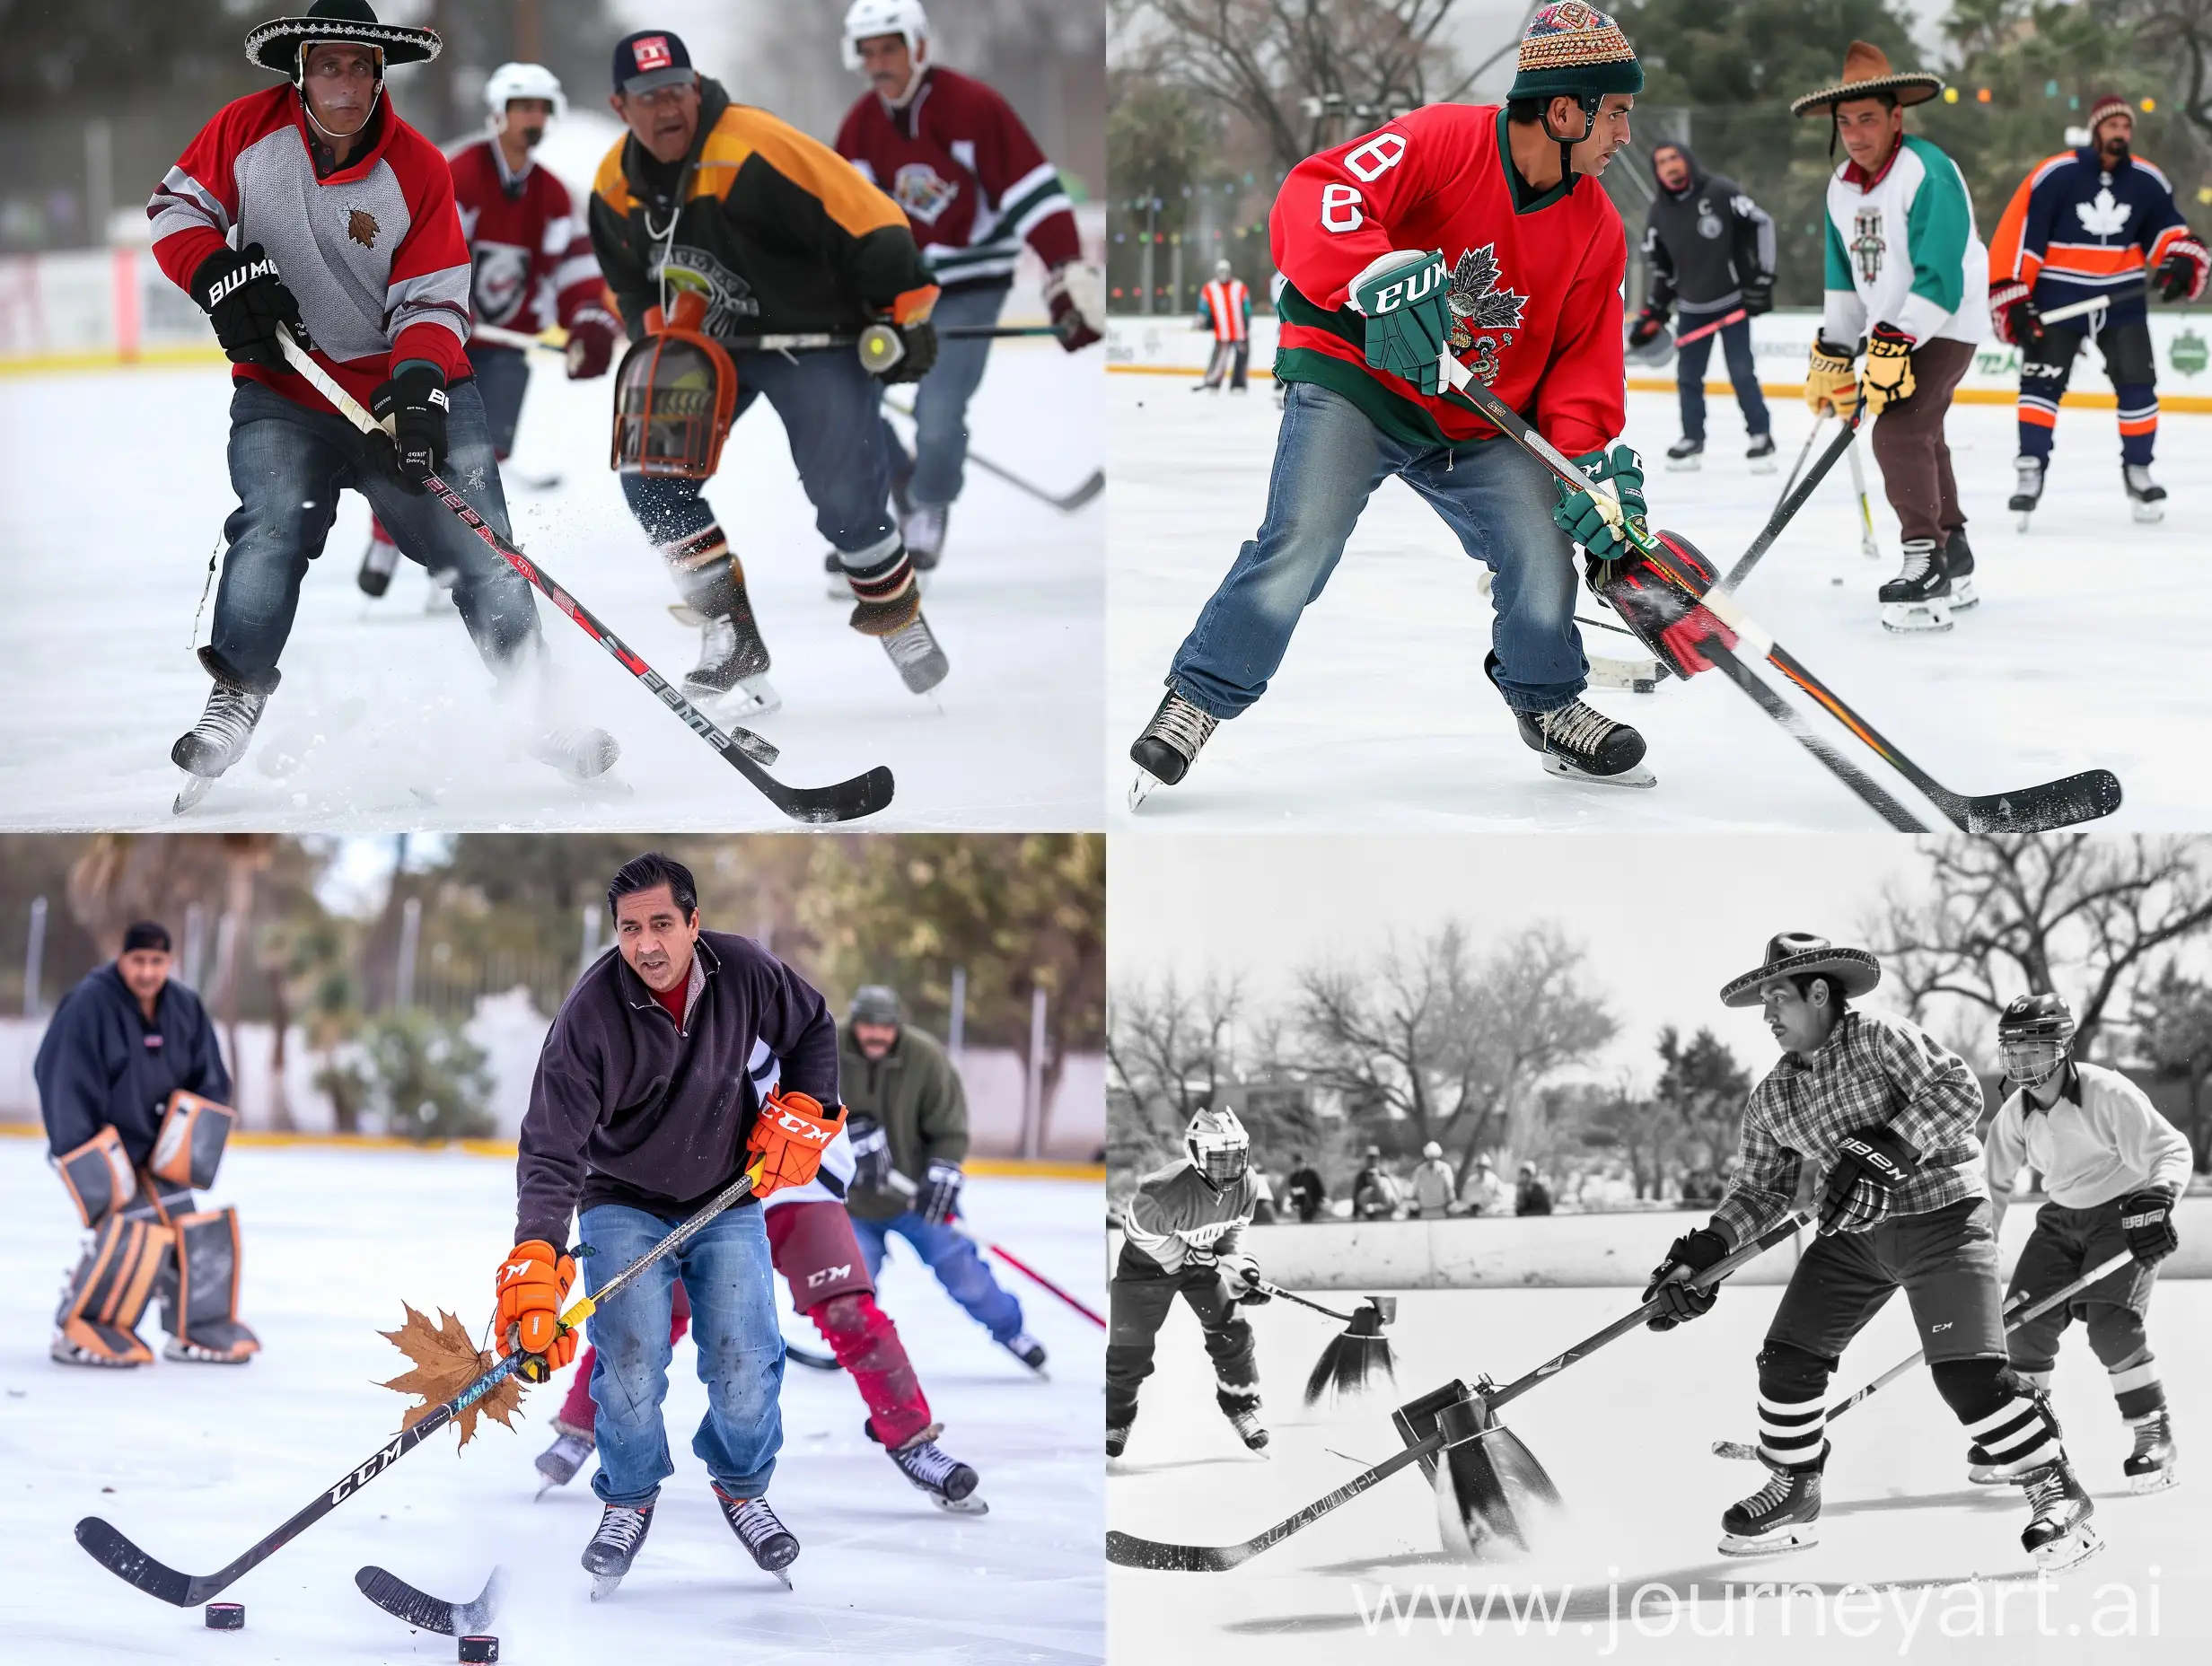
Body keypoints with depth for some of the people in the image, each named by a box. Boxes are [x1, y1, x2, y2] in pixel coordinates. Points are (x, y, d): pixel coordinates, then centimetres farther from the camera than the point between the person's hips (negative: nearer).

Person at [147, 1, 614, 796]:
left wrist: (416, 386, -25)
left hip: (403, 382, 0)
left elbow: (431, 301, -7)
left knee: (476, 545, -4)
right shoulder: (249, 130, -6)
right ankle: (234, 701, -14)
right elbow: (176, 208, 3)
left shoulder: (419, 169, -8)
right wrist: (222, 274, -17)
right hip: (284, 393, 0)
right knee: (273, 525, -23)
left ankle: (535, 704, 12)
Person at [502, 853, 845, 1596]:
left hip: (727, 1199, 2)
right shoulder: (590, 1013, -25)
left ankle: (741, 1487, 24)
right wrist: (535, 1263, -40)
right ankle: (629, 1500, 12)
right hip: (626, 1205, -2)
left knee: (745, 1360, -5)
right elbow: (551, 1149, -29)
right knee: (629, 1361, -14)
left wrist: (800, 1113, -5)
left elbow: (812, 1030, 8)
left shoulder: (744, 972, -15)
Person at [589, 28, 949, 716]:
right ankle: (733, 634, 0)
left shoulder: (757, 151, -28)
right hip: (707, 344, 6)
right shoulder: (616, 187, -6)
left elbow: (869, 222, -25)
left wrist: (904, 320, -20)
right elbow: (634, 284, 15)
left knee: (847, 504, -10)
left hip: (815, 337, -6)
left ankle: (898, 618, 18)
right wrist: (660, 341, 3)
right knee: (651, 480, -9)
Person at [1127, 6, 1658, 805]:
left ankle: (1546, 704, 19)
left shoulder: (1596, 229, 2)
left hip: (1481, 425, 5)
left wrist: (1594, 458, -12)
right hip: (1354, 380, -5)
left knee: (1544, 548, -9)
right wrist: (1375, 277, -45)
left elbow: (1585, 356, 5)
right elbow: (1312, 199, -28)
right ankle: (1195, 701, -4)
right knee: (1301, 543, -21)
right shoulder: (1442, 141, -18)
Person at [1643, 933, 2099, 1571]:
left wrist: (1883, 1154, -28)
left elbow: (1957, 1090, -21)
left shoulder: (1877, 1038, -10)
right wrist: (1705, 1250, -1)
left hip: (1941, 1215, -7)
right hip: (1852, 1237, 7)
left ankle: (2057, 1492, -8)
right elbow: (1760, 1189, 14)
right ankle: (1794, 1494, 20)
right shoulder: (1771, 1099, 10)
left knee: (1967, 1371, -19)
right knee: (1789, 1358, 1)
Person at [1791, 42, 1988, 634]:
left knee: (1899, 432, -21)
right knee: (1921, 441, 17)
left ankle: (1928, 566, -18)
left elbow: (1941, 277, -28)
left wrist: (1896, 347, -30)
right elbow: (1844, 277, 14)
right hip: (1890, 332, 9)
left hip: (1944, 326, -9)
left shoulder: (1929, 174, -23)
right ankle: (1956, 567, 31)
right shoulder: (1842, 186, 4)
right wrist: (1833, 356, 10)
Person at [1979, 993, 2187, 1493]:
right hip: (2063, 1219, 6)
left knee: (2112, 1324, -22)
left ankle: (2154, 1434, -9)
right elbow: (1995, 1184, 8)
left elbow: (2169, 1149, -24)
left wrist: (2157, 1198, -42)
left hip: (2126, 1217, -6)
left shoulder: (2108, 1094, -23)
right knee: (2026, 1320, -2)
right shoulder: (2015, 1113, -2)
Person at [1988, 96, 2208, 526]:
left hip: (2122, 299, 3)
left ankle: (2138, 472, 13)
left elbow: (2168, 229, 11)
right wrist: (2013, 300, -15)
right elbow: (2016, 236, -12)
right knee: (2042, 380, -7)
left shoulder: (2147, 182, -2)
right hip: (2057, 296, -3)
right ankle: (2030, 471, -2)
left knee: (2137, 384, 0)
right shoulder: (2054, 176, -14)